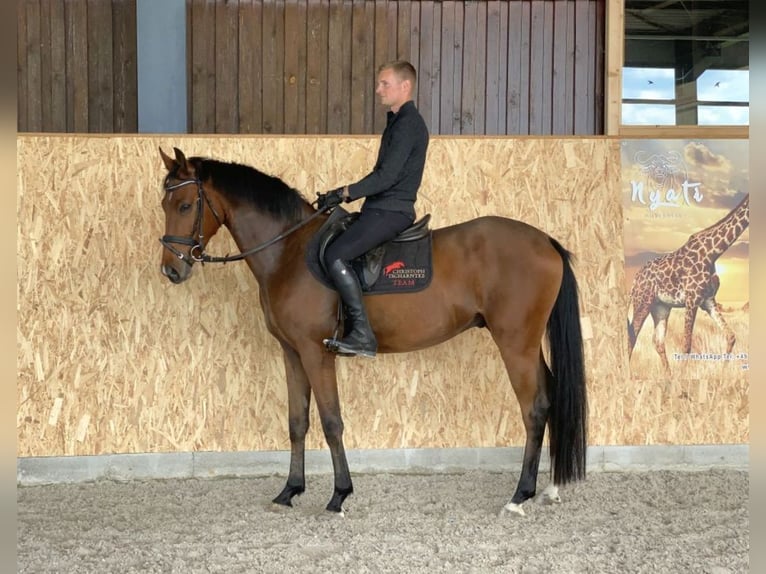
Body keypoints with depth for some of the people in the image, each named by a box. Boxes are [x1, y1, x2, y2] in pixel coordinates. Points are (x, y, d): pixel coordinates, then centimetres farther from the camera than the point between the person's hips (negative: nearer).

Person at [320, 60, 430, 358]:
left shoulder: (408, 124, -13)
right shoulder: (397, 121, 20)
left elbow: (387, 176, -20)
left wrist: (346, 192, -16)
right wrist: (347, 193, 13)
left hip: (391, 211, -11)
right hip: (380, 209, 11)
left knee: (336, 255, -24)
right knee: (327, 243, 15)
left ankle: (363, 334, -25)